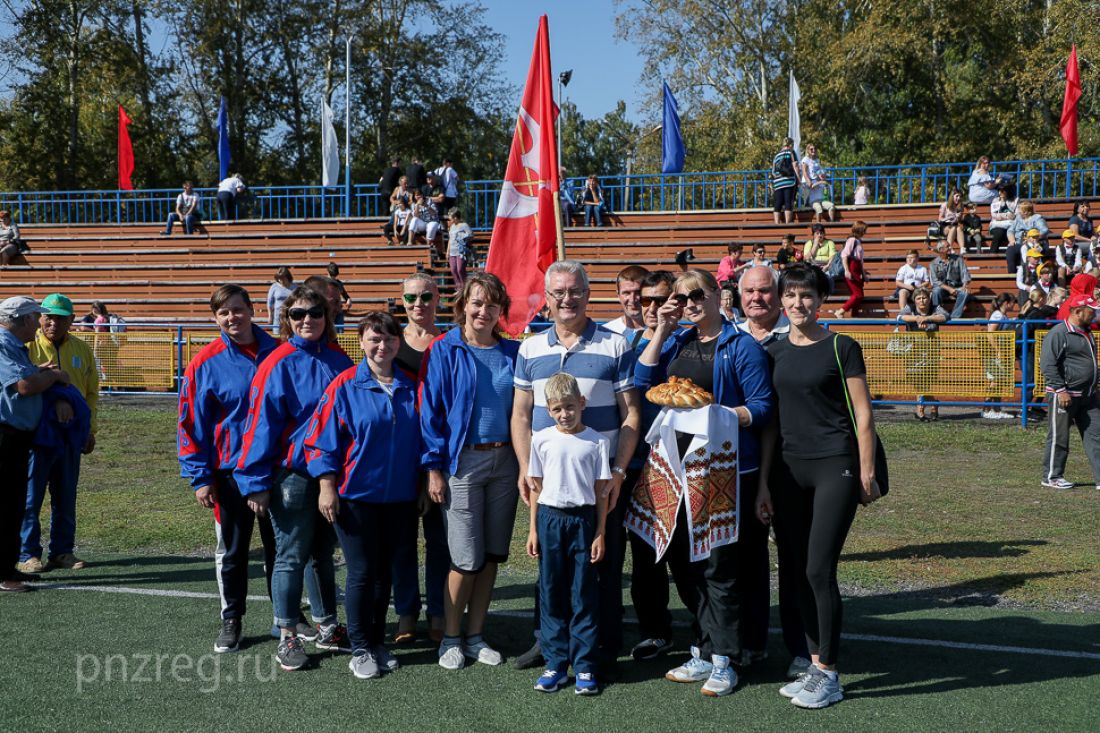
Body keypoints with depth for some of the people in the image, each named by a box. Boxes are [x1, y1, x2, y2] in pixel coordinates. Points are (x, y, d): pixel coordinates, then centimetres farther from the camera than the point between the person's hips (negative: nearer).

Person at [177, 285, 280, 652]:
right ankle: (231, 621, 24)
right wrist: (199, 477, -8)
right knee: (231, 552, 10)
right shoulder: (205, 363, -6)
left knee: (280, 547, 13)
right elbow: (191, 424, -4)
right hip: (231, 470, -1)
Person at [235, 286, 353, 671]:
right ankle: (287, 637, 14)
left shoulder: (338, 361, 5)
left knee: (325, 553, 15)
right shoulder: (278, 364, -10)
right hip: (292, 475, -5)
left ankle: (326, 628, 28)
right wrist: (257, 483, -14)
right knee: (292, 556, 2)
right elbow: (261, 424, -12)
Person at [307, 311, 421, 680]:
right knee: (362, 573, 1)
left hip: (399, 497, 4)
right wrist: (327, 487, -10)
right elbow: (323, 439, -6)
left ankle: (378, 643, 25)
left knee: (385, 572, 12)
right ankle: (360, 650, 13)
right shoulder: (344, 386, -7)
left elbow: (422, 439, 13)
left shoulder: (410, 388, 5)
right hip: (356, 496, -4)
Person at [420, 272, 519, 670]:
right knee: (467, 558, -5)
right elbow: (431, 411, -4)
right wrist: (433, 468, -9)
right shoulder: (445, 351, -3)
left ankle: (476, 635, 22)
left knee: (492, 554, 9)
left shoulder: (512, 352, 8)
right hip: (463, 462, -4)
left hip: (504, 461, 4)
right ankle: (451, 638, 13)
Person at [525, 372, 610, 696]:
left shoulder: (597, 442, -1)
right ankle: (556, 663, 14)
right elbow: (536, 487, 9)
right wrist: (533, 529, 6)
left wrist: (600, 534, -1)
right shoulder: (542, 439, 4)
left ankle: (585, 666, 7)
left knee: (584, 596, 2)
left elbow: (601, 491, 2)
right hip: (549, 518, 2)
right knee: (551, 594, 6)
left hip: (583, 519, -2)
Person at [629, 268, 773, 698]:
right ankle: (704, 651, 22)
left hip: (722, 468, -6)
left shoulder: (742, 346, -2)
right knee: (683, 561, 9)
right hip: (675, 465, 6)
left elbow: (762, 408, -5)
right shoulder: (676, 342, 15)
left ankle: (723, 661, 8)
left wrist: (719, 414, -21)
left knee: (719, 564, -3)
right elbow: (642, 382, 4)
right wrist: (661, 330, 1)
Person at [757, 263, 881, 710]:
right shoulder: (774, 353, 10)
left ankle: (829, 676, 3)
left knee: (819, 570, -8)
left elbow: (862, 416, -2)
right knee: (800, 572, 8)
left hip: (834, 468, -5)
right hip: (788, 470, 5)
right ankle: (815, 666, 19)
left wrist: (866, 474, -6)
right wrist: (763, 483, 8)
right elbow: (770, 421, 11)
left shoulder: (841, 348, -3)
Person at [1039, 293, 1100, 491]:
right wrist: (1061, 390, -21)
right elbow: (1047, 365, -18)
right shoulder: (1058, 333, -14)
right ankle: (1052, 477, 13)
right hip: (1063, 396, -8)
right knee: (1059, 437, 1)